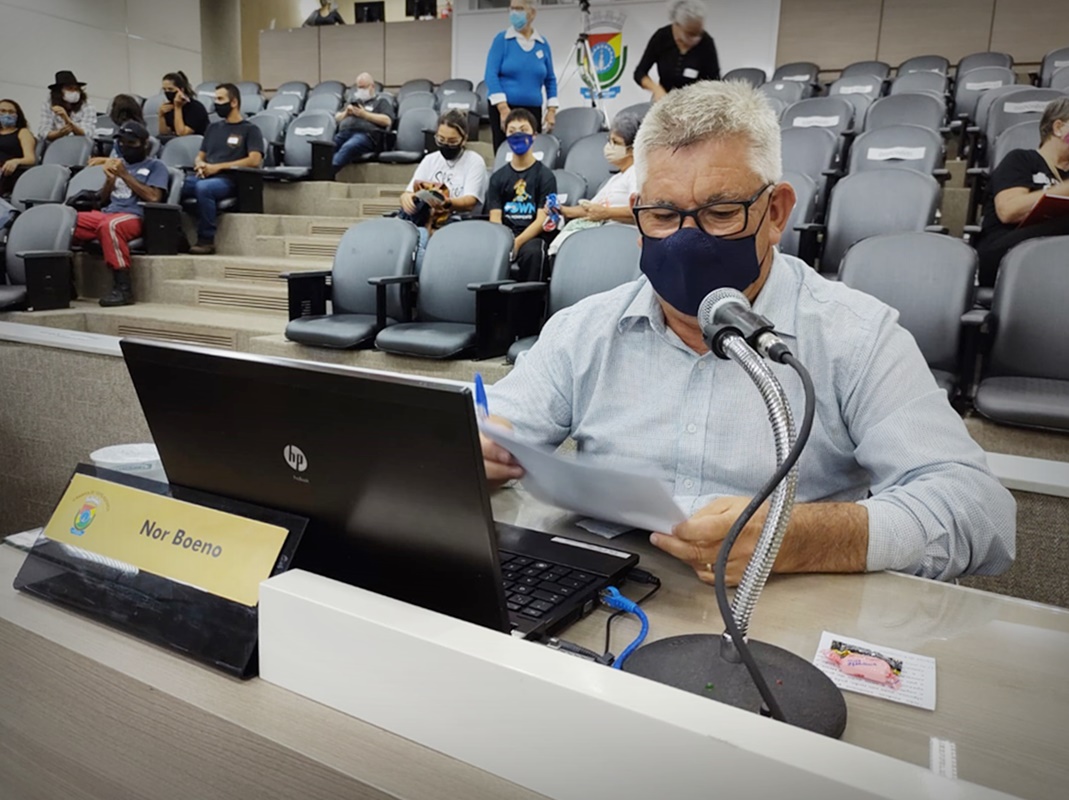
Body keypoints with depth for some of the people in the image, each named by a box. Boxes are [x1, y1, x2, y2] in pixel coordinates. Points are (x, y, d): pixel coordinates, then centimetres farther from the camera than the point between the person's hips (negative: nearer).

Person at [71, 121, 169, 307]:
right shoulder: (119, 164, 27)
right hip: (106, 213, 6)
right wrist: (110, 179, 7)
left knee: (109, 225, -39)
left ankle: (124, 288, -37)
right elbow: (103, 201, 25)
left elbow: (154, 197, -6)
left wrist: (125, 175, -6)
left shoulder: (155, 166, 10)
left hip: (134, 217, -6)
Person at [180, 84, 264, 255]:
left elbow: (255, 160, -8)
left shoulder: (250, 130, 7)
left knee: (204, 188, -38)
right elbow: (200, 156, 27)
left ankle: (207, 240, -29)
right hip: (204, 176, 6)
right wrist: (200, 165, -1)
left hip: (229, 179, -6)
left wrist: (218, 167, -11)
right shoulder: (213, 127, 26)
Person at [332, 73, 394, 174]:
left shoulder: (381, 101, 19)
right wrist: (346, 113, 10)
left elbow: (387, 121, 0)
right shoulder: (353, 100, 35)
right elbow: (337, 118, 33)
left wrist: (364, 114, -3)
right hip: (344, 132, 6)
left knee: (348, 147, -40)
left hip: (365, 133, -6)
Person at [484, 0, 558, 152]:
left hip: (532, 110, 3)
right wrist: (503, 108, -19)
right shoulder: (502, 39, -1)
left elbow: (550, 79, 13)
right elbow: (491, 75, -9)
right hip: (503, 107, -3)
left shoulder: (543, 43, 8)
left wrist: (551, 109, 2)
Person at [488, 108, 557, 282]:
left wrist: (517, 242, -19)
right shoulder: (498, 177, 17)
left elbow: (542, 219, -3)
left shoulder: (545, 175, 7)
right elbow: (495, 218, 7)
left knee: (531, 251, -35)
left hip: (533, 236, -2)